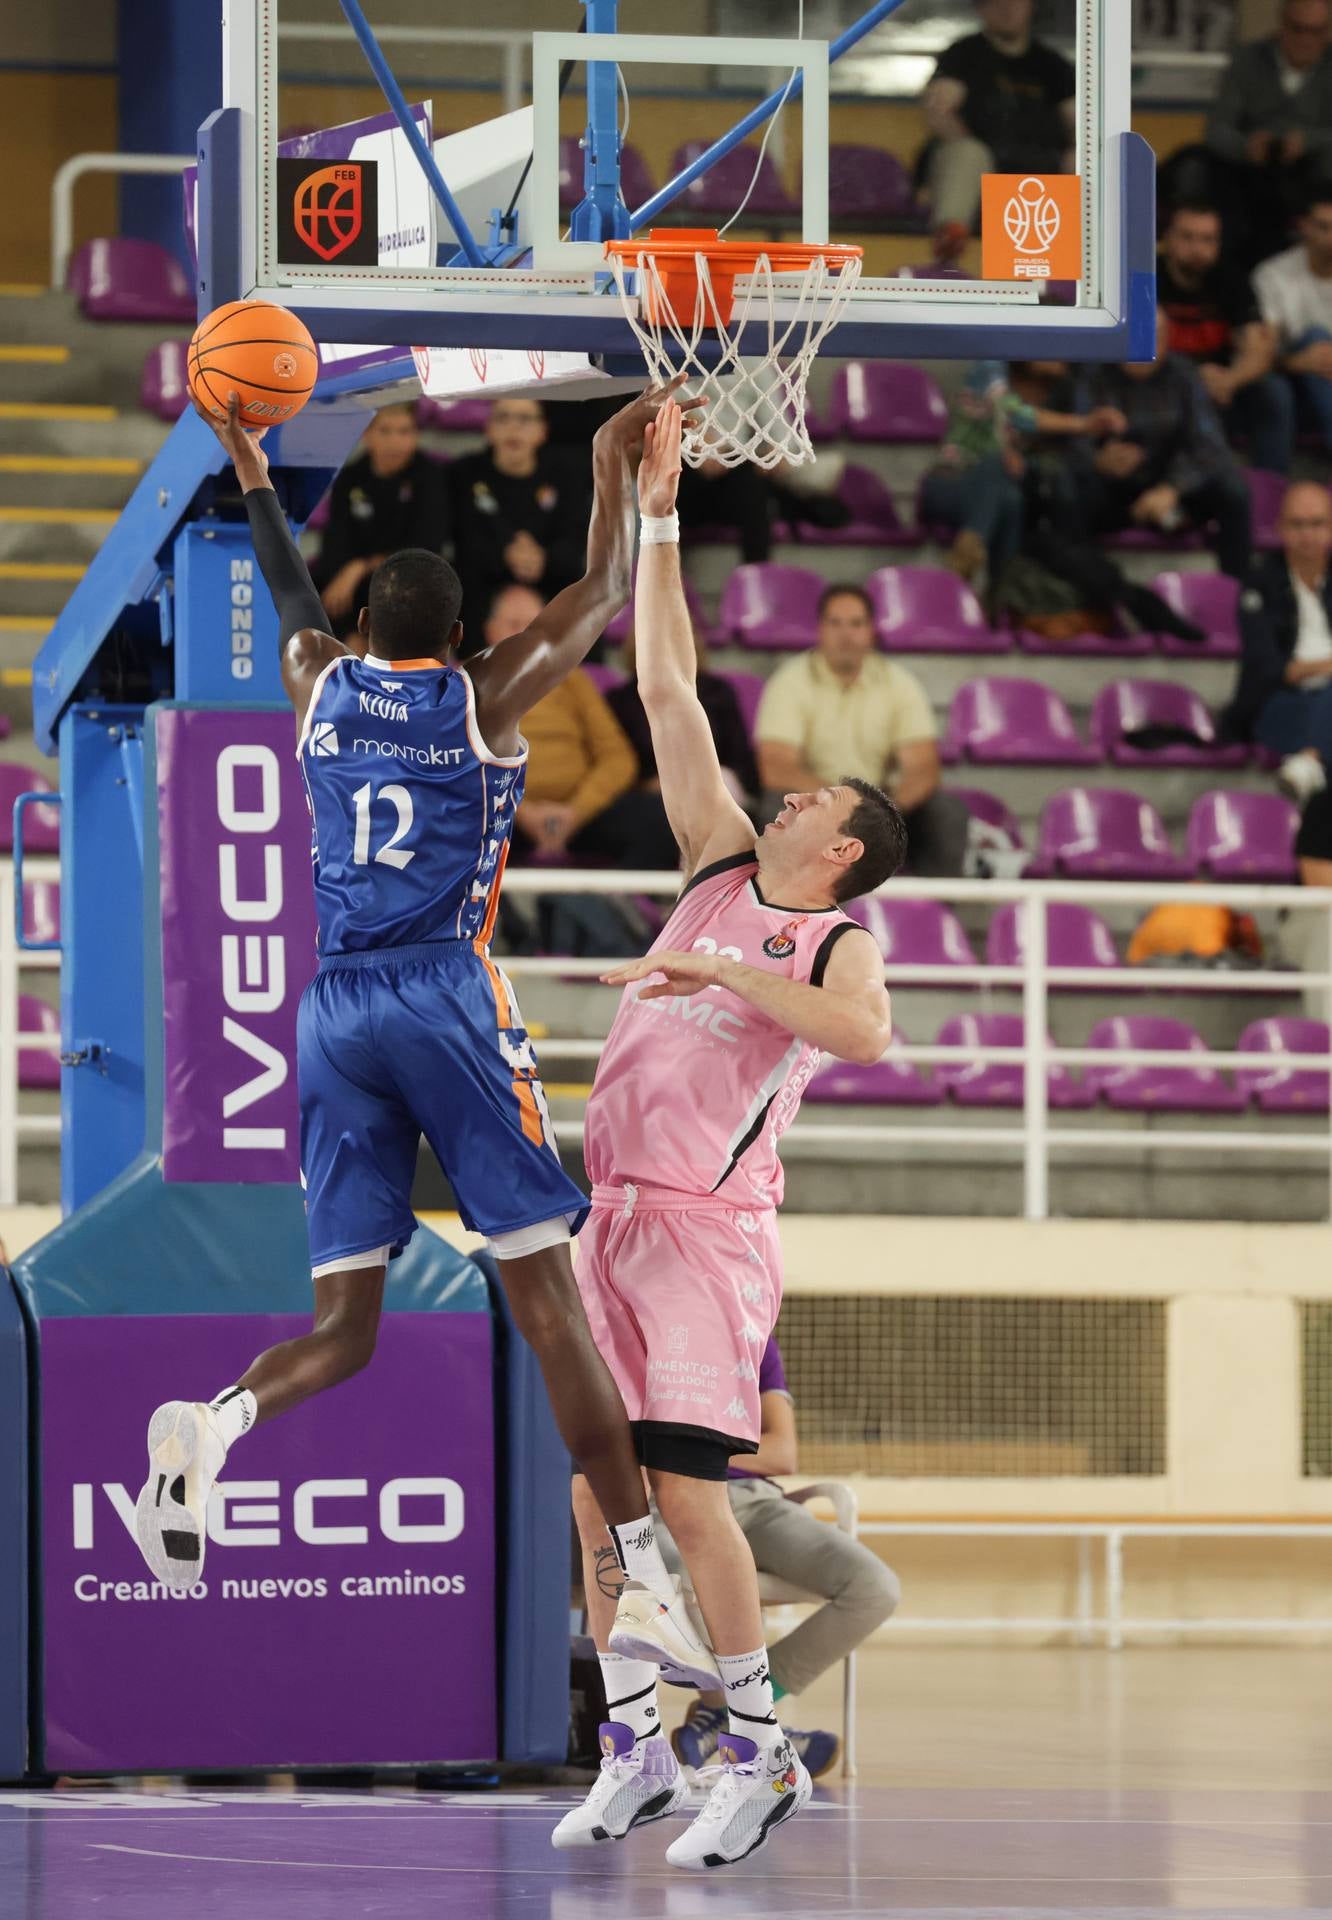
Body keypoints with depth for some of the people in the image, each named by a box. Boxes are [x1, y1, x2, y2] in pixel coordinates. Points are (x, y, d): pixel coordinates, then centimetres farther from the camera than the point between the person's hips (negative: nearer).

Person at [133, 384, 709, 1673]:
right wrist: (613, 466, 30)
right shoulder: (483, 699, 3)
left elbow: (294, 598, 35)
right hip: (449, 999, -4)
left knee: (343, 1329, 4)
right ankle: (643, 1575, -13)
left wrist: (253, 475, 50)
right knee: (547, 1301, -7)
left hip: (333, 1016, 4)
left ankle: (217, 1423, -30)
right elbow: (601, 597, 16)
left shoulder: (320, 690, 13)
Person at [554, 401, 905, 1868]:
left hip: (710, 1225, -6)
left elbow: (863, 1032, -26)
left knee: (687, 1496, -12)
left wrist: (725, 974, -25)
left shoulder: (835, 942, -2)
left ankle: (763, 1752, -2)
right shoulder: (722, 869, 14)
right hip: (612, 1210, 6)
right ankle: (634, 1750, 12)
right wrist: (660, 517, 9)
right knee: (596, 1492, 5)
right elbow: (667, 692, 13)